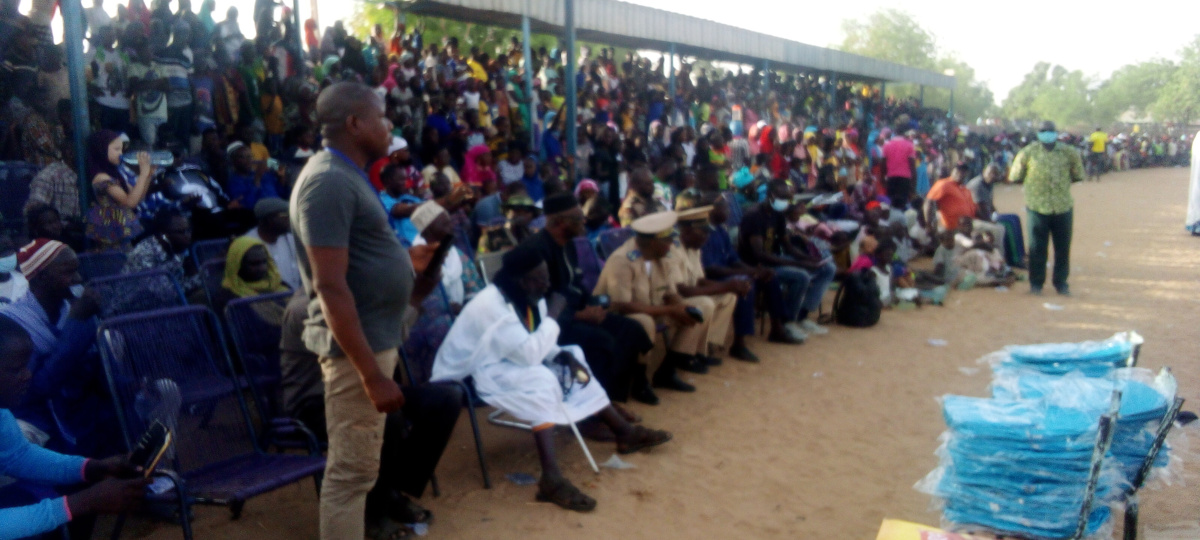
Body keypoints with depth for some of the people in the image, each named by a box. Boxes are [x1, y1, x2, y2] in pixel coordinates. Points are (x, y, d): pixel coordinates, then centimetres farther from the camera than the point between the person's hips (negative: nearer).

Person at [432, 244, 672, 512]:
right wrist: (553, 316, -24)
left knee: (572, 365, 8)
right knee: (540, 379, -33)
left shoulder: (530, 297, -1)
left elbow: (537, 345, 8)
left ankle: (626, 432, 16)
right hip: (472, 376, -10)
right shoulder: (490, 305, -28)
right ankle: (551, 480, -38)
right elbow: (529, 354, -33)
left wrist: (565, 356, -11)